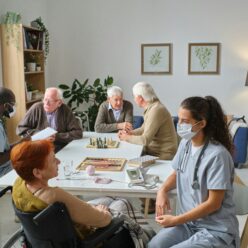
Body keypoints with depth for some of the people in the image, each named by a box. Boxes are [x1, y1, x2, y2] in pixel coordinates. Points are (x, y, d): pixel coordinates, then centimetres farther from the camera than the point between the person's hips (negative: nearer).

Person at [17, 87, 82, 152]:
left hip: (60, 150, 0)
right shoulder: (36, 108, -3)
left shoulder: (65, 110, -4)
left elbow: (78, 133, -4)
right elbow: (20, 129, 4)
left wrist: (57, 137, -13)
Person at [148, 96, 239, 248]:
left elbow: (213, 203, -19)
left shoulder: (217, 155, -23)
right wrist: (163, 191, -3)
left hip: (216, 230, -6)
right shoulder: (185, 144, -1)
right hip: (189, 220, 6)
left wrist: (176, 220, -15)